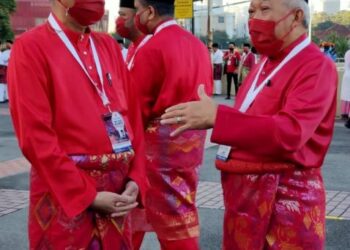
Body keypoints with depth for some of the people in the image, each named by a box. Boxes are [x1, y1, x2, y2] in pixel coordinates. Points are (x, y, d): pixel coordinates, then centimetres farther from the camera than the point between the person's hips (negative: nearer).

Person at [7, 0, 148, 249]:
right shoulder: (31, 47, -9)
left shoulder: (109, 46, 10)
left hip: (116, 192, 6)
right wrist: (86, 195, -14)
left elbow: (133, 115, 10)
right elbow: (35, 137, -14)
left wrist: (136, 179, -1)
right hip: (64, 195, -5)